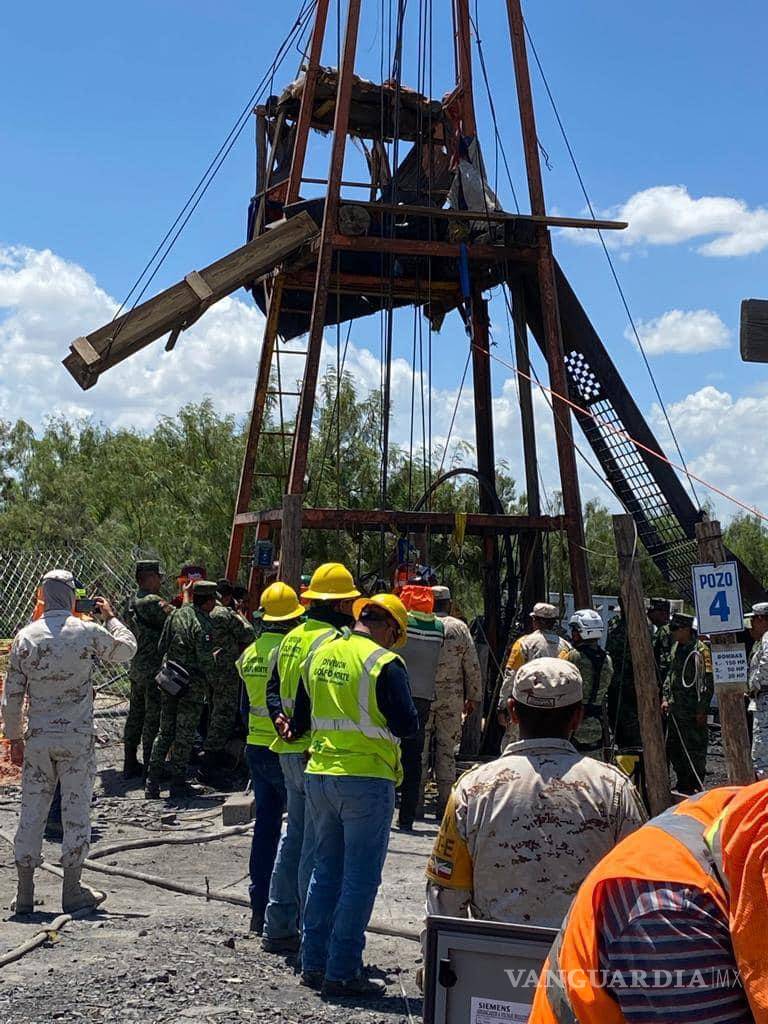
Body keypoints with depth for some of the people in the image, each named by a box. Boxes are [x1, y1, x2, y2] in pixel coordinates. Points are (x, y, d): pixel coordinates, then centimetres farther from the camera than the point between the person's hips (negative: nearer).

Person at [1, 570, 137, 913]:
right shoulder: (88, 632, -7)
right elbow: (126, 649, 11)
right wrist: (110, 617, 24)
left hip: (37, 738, 2)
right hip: (78, 737, -2)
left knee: (32, 811, 9)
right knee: (76, 810, 6)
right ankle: (72, 891, 11)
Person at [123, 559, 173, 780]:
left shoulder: (133, 602, 13)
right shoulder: (152, 602, -17)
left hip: (137, 669, 9)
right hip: (154, 670, -9)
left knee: (136, 715, 14)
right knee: (153, 719, -2)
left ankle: (130, 764, 20)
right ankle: (151, 767, 2)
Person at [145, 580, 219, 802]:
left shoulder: (175, 615, 5)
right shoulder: (202, 624, -17)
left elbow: (162, 646, 11)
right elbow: (205, 660, -17)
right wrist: (211, 673, 2)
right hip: (192, 685, -7)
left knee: (164, 732, 14)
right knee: (185, 736, 3)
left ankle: (152, 784, 14)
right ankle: (178, 785, 8)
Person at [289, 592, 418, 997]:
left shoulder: (318, 656, 7)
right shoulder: (384, 664, -13)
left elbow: (300, 717, 17)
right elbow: (406, 725, -14)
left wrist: (296, 733, 38)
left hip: (319, 775, 7)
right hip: (366, 779, -7)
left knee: (326, 870, 17)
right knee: (360, 879, 2)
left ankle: (313, 963, 22)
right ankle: (342, 972, 6)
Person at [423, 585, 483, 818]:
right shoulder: (460, 628, 1)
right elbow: (473, 666, 2)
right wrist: (473, 697, 10)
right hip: (451, 698, 1)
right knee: (447, 750, 7)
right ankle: (445, 805, 8)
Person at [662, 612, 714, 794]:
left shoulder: (700, 651, -15)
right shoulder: (676, 648, 13)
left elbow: (707, 683, -16)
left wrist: (702, 710, -17)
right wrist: (666, 698, 15)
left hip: (693, 713, -9)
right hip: (676, 710, 9)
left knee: (694, 751, -3)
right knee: (672, 748, 15)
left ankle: (696, 787, 6)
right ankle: (683, 784, 27)